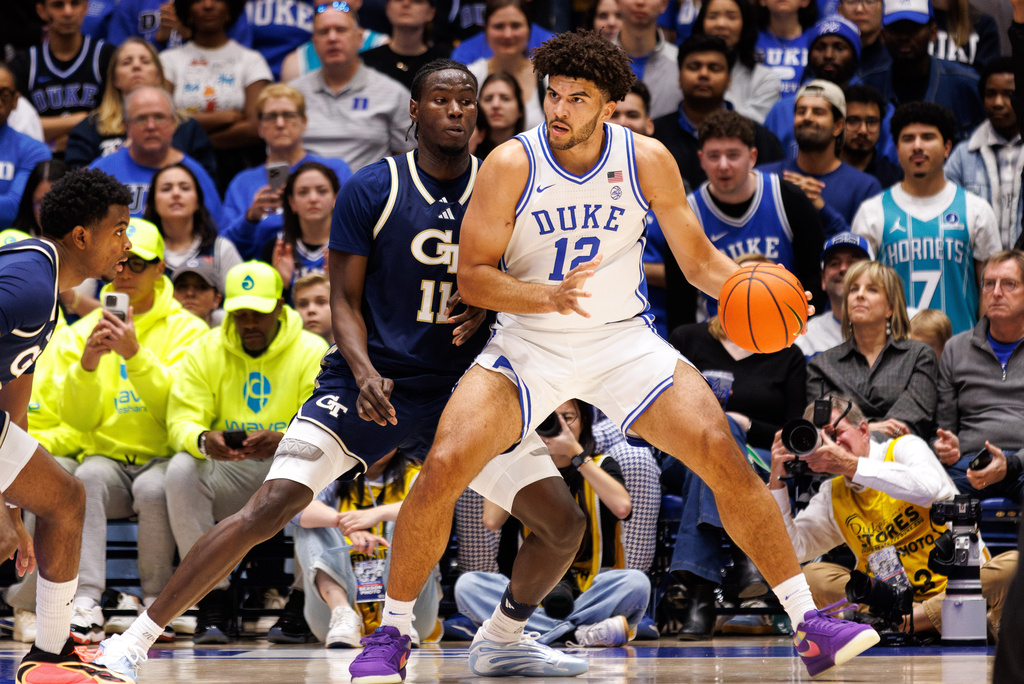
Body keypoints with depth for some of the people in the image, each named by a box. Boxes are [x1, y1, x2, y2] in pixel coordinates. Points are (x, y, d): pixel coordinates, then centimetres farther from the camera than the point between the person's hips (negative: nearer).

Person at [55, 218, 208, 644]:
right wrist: (86, 365, -14)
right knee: (86, 477, -33)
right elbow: (78, 420, 4)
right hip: (107, 455, 2)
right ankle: (86, 602, -40)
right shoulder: (83, 332, 12)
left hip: (164, 456, -2)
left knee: (154, 488, -35)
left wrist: (136, 355, -21)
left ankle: (157, 602, -18)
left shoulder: (186, 329, 4)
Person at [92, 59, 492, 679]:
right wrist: (364, 373, -22)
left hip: (454, 391, 3)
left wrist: (487, 310, -8)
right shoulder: (372, 188, -5)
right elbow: (345, 301, -4)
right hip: (368, 379, -3)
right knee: (267, 510, -17)